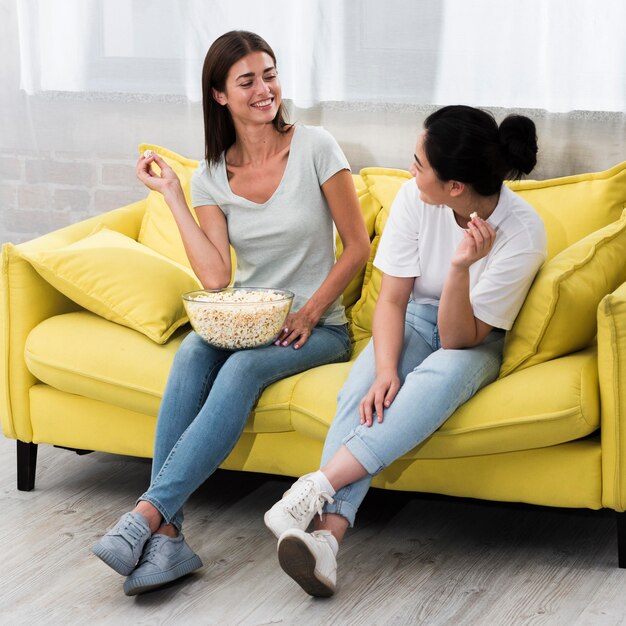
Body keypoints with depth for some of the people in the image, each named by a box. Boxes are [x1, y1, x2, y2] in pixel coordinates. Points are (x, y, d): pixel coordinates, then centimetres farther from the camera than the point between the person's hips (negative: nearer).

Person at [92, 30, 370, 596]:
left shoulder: (314, 147, -5)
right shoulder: (210, 177, 4)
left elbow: (358, 247, -2)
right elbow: (215, 276, -9)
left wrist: (309, 314, -12)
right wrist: (171, 194, -6)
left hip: (316, 327, -3)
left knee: (244, 367, -34)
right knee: (192, 354, -31)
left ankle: (147, 516, -40)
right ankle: (167, 538, -38)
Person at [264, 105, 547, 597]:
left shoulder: (523, 232, -25)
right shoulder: (415, 198, -16)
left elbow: (461, 339, -24)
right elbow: (392, 298, -10)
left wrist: (461, 267, -40)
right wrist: (386, 371, -28)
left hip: (477, 342, -2)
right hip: (415, 321, 3)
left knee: (444, 373, -39)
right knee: (364, 387, -31)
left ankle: (320, 485, -46)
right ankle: (329, 530, -47)